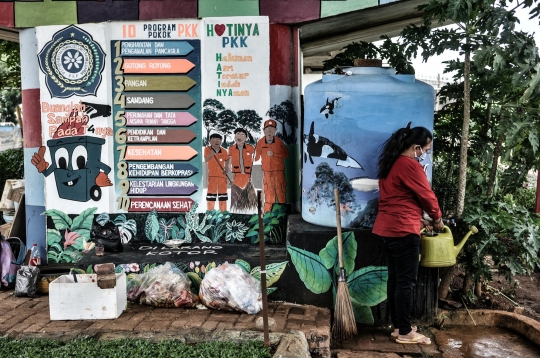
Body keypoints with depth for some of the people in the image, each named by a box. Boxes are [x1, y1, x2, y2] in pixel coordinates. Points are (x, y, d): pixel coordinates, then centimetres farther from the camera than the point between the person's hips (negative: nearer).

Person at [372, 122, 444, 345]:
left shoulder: (390, 164, 16)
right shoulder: (410, 165, -13)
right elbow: (426, 196, -7)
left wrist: (422, 217, 19)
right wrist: (437, 218, 11)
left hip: (387, 228, 10)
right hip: (403, 230, -9)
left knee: (395, 278, 13)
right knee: (406, 281, -1)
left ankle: (397, 326, 22)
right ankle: (405, 332, 7)